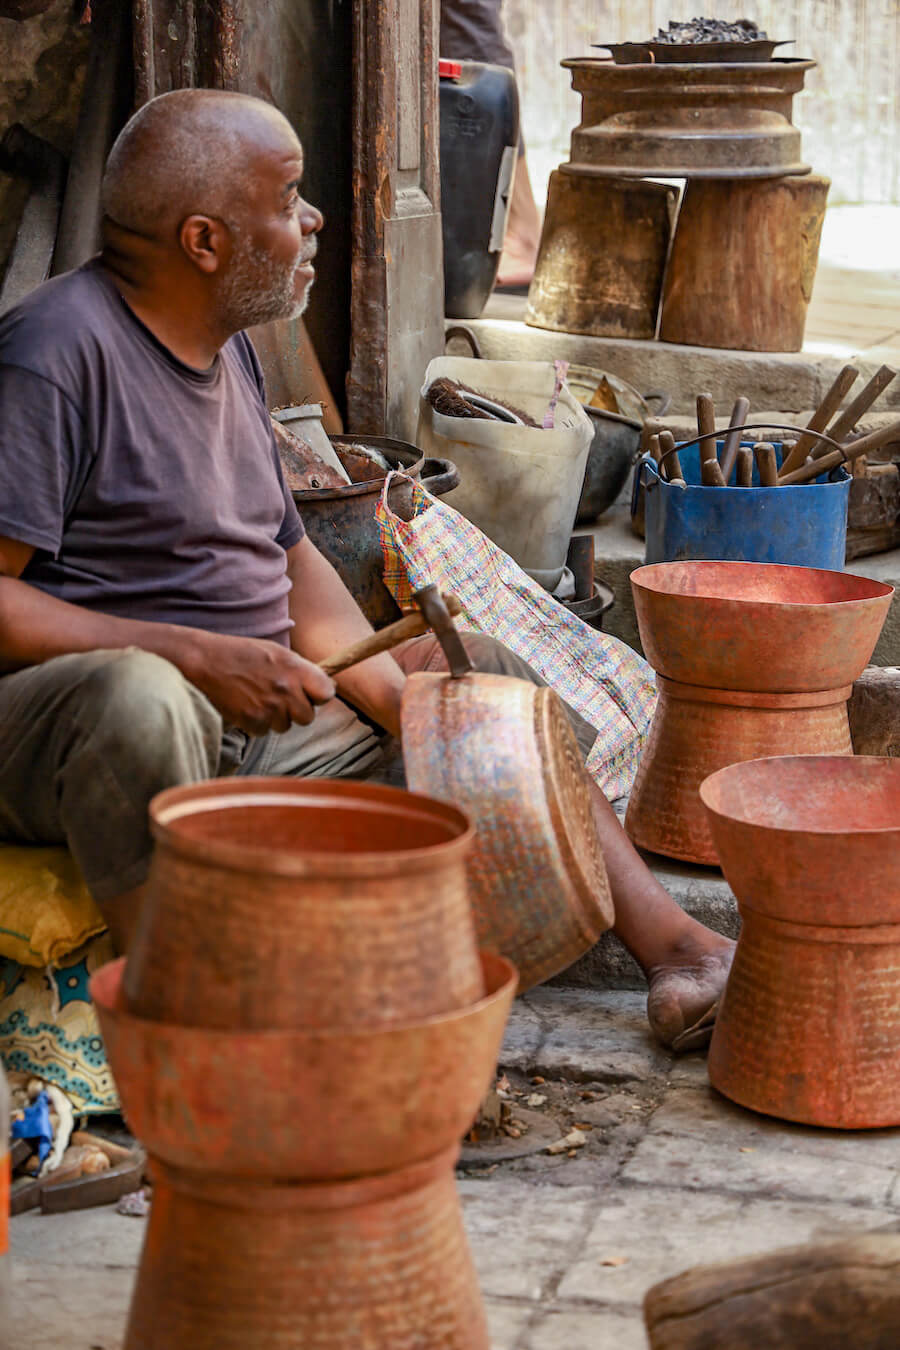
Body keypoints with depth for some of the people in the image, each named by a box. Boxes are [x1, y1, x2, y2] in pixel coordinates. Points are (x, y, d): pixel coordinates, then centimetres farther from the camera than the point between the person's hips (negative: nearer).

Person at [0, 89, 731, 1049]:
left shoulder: (226, 349, 12)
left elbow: (290, 558, 18)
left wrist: (399, 692, 1)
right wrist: (197, 655, -26)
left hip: (253, 716, 9)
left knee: (485, 673, 10)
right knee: (137, 699, -43)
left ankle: (669, 944, 3)